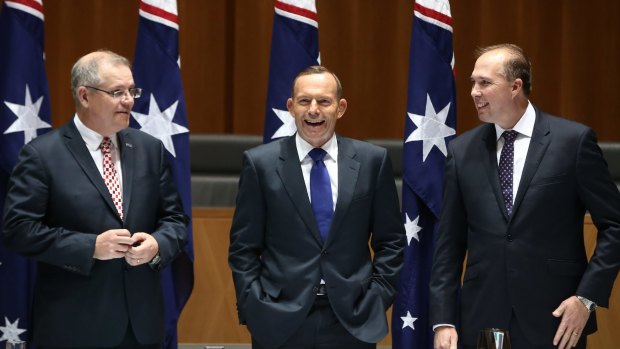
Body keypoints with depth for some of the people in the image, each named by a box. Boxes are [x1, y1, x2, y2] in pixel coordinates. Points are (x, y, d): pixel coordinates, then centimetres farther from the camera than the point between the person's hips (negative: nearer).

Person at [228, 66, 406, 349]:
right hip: (279, 320, -1)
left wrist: (377, 298, 0)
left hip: (353, 318, 1)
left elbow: (391, 240, 8)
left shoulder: (372, 160, 3)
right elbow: (244, 246, 2)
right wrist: (253, 307, -5)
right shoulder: (261, 163, 0)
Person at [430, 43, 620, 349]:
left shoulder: (573, 140, -3)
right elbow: (449, 243, 6)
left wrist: (588, 297, -9)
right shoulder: (462, 150, 5)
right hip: (481, 323, 3)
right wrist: (443, 320, -1)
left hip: (554, 322, -2)